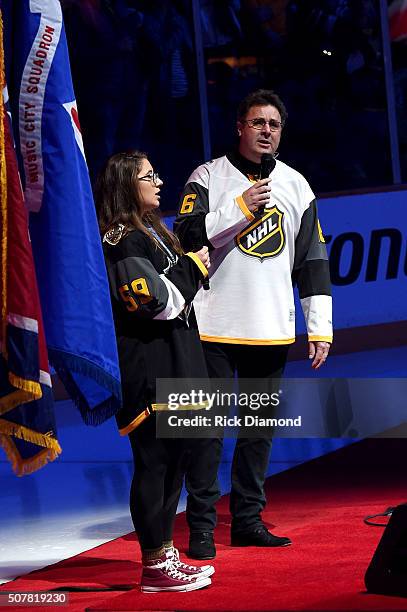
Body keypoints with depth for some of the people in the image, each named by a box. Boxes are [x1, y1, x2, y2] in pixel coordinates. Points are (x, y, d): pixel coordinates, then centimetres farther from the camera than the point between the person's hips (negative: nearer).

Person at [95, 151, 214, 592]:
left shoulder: (148, 232, 18)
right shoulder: (122, 241, -14)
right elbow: (156, 300, -20)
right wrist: (193, 268, -7)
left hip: (169, 364, 10)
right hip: (146, 370, -10)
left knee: (171, 460, 12)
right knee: (154, 463, -6)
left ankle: (165, 556, 19)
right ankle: (154, 567, -1)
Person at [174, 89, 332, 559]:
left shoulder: (295, 185, 10)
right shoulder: (210, 176, 1)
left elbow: (312, 260, 11)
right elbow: (188, 235, -10)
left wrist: (320, 327, 7)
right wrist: (241, 207, -17)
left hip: (272, 329, 4)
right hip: (215, 325, -4)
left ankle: (248, 520, 18)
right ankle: (201, 525, 2)